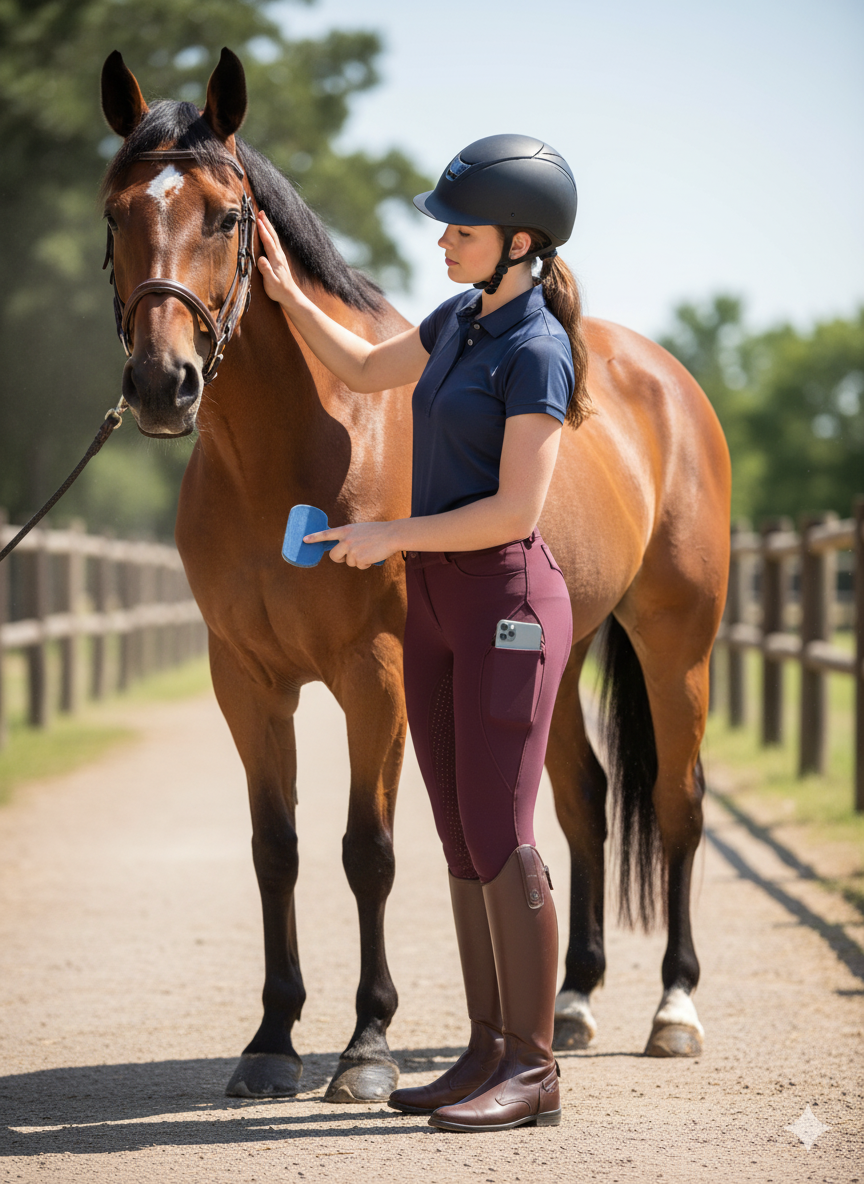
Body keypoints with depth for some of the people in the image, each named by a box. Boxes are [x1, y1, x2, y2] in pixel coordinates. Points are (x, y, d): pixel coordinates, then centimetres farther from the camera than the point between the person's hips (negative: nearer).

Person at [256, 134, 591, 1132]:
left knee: (499, 837, -7)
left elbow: (516, 509, -20)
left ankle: (533, 1070, -1)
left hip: (505, 600, -9)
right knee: (461, 838, 9)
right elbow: (365, 370, 27)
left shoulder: (536, 352, -15)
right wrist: (288, 295, 15)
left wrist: (390, 536, -14)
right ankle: (489, 1052, 15)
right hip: (435, 603, 9)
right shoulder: (461, 319, 11)